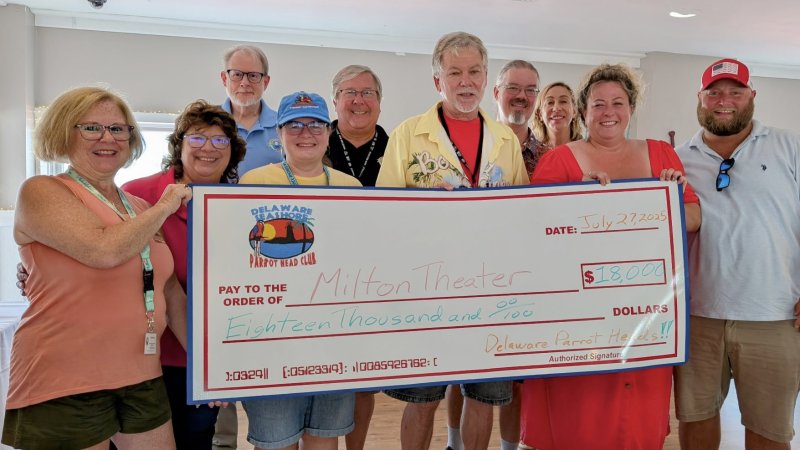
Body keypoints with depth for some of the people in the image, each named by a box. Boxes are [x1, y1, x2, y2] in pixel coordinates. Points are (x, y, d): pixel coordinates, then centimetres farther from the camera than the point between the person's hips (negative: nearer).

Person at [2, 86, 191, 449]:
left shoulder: (142, 211, 11)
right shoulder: (41, 192, -6)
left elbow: (172, 295, 13)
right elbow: (105, 250, -24)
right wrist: (165, 207, -9)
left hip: (142, 378, 6)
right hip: (64, 386, -6)